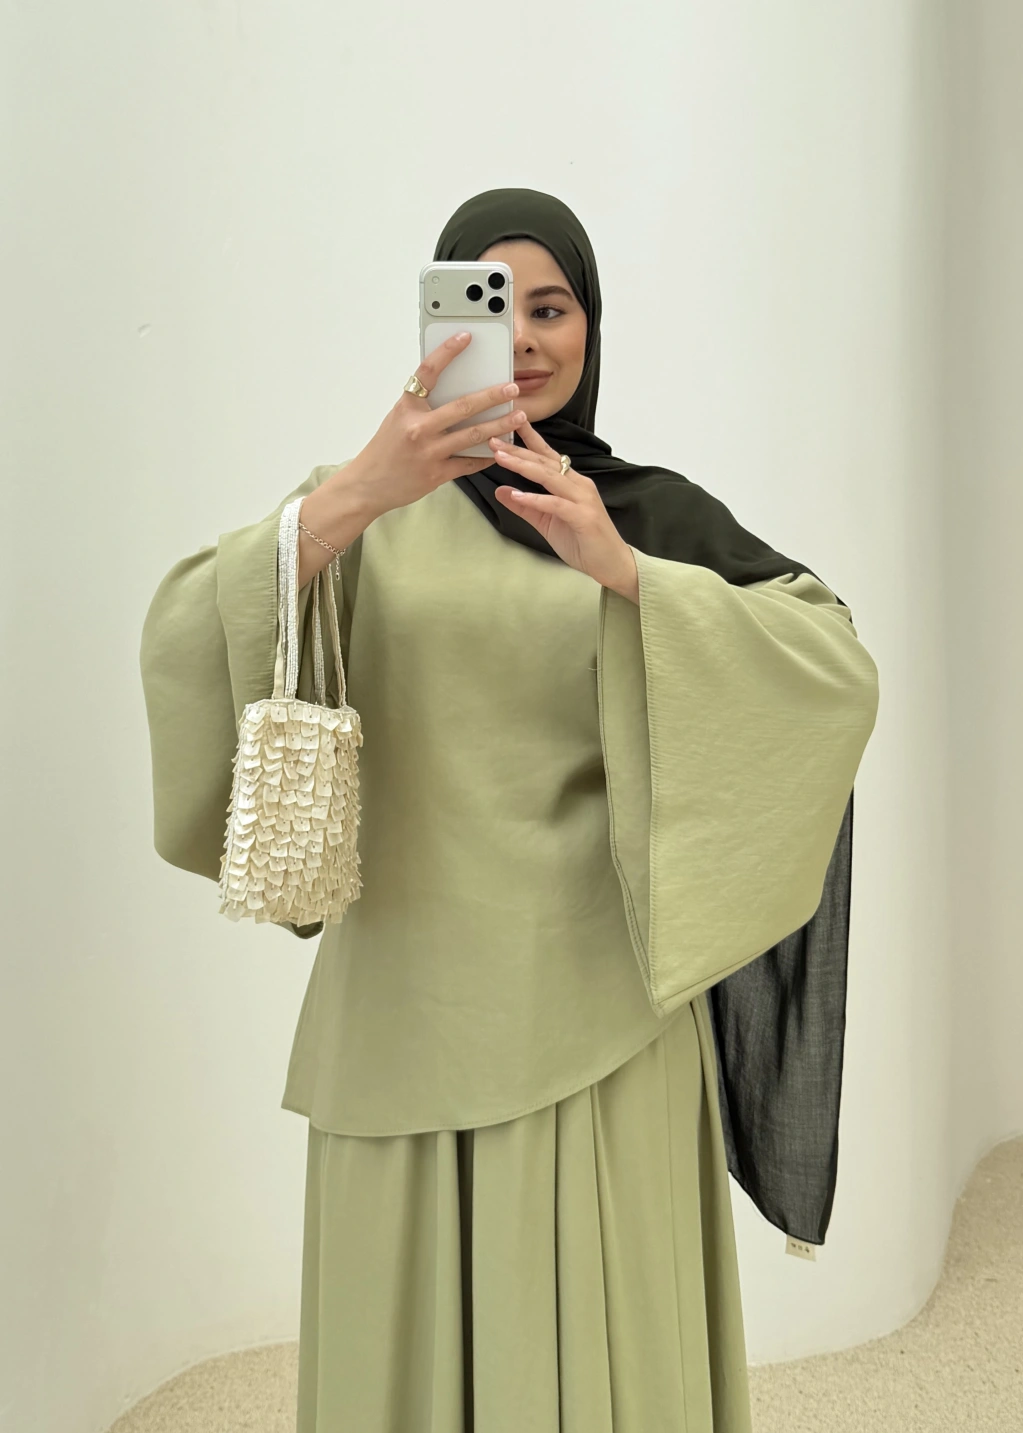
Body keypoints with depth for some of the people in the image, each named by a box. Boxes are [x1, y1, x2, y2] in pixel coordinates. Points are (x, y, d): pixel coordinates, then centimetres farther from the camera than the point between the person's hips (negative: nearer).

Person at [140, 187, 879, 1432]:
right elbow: (188, 645, -12)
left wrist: (620, 570, -21)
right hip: (411, 1014, 1)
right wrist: (360, 490, -27)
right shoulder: (366, 506, 5)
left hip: (596, 1016, 0)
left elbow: (841, 673, -9)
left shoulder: (660, 514, 6)